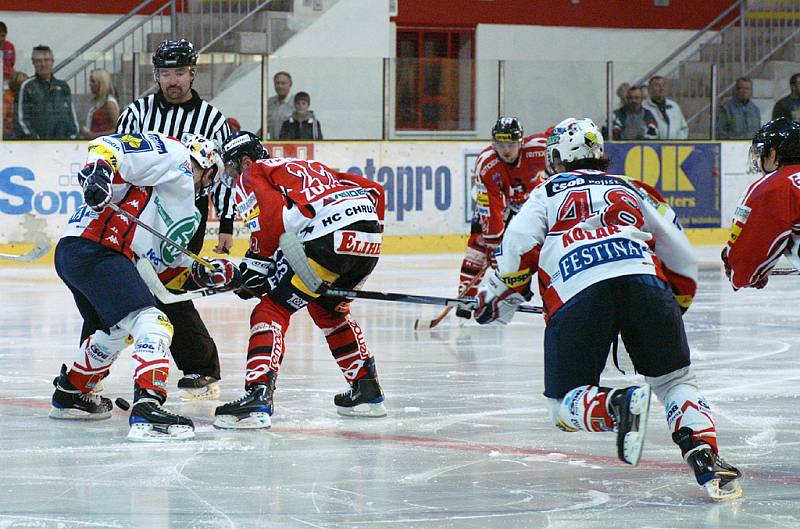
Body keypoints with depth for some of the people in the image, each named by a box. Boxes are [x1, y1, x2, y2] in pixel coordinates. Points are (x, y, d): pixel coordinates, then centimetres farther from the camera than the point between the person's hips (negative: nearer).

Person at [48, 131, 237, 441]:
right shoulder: (173, 155, 4)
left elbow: (168, 270, 26)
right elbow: (110, 147, -10)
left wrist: (203, 275, 11)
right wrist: (99, 170, -28)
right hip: (94, 250, -10)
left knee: (118, 330, 32)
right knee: (151, 323, -18)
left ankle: (69, 393, 50)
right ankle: (147, 410, -32)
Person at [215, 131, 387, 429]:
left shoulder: (252, 175, 15)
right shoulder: (312, 167, 36)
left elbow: (271, 214, -7)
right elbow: (374, 190, 30)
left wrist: (257, 262, 3)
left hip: (329, 239, -8)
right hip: (369, 239, 8)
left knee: (272, 309, -3)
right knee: (328, 308, 31)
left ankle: (257, 397, -18)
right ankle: (368, 391, 31)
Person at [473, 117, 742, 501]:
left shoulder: (549, 192, 26)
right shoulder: (632, 192, 34)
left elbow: (517, 248, 10)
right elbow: (682, 258, 31)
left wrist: (496, 298, 24)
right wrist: (676, 306, 46)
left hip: (577, 295, -2)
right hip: (646, 283, 2)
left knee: (565, 404, 6)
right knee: (675, 380, 17)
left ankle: (619, 406, -28)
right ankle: (706, 460, -9)